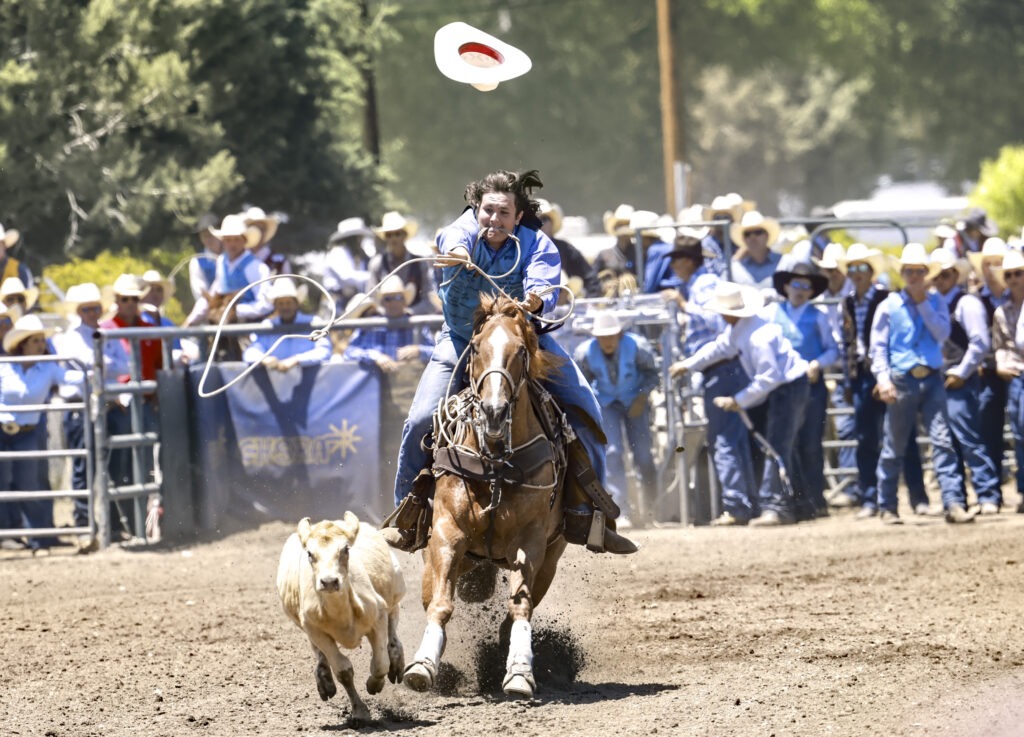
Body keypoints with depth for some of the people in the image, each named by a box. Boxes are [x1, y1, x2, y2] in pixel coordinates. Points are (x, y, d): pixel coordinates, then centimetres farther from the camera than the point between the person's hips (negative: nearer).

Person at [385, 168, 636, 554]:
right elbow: (454, 238, -41)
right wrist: (458, 252, -67)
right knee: (422, 419, -18)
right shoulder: (466, 230, -15)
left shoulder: (536, 245, -14)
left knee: (584, 408, -15)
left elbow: (545, 286, -34)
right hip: (462, 339, -1)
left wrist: (537, 301, -59)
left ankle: (584, 512, -6)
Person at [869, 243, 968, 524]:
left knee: (943, 441, -10)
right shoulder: (889, 306, 4)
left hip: (931, 380, 1)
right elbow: (878, 346, 2)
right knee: (894, 448, 5)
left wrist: (923, 304, -7)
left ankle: (954, 503, -15)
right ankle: (887, 507, 16)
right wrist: (883, 379, -10)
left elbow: (942, 334, -5)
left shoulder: (936, 302, 10)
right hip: (902, 382, -1)